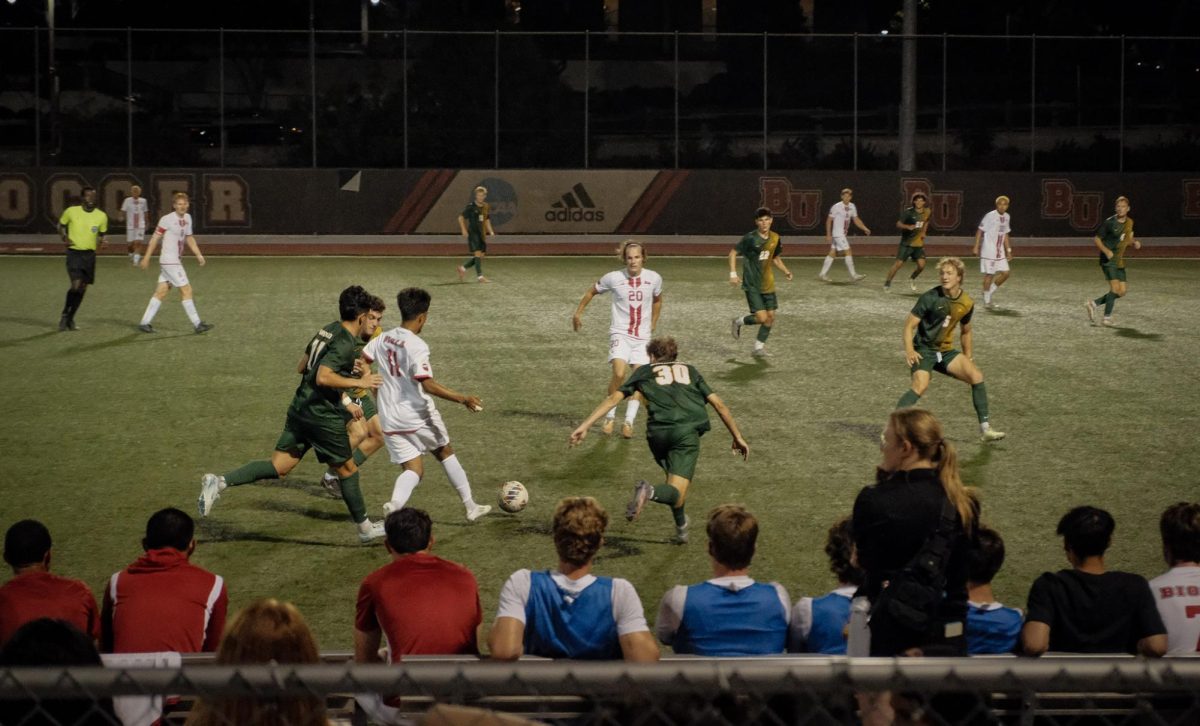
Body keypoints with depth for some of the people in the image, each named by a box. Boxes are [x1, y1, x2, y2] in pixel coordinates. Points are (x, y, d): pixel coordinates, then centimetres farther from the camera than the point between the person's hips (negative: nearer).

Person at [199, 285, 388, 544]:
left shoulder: (328, 331, 12)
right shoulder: (345, 344, -17)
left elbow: (302, 367, 21)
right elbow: (323, 377, -28)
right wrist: (359, 382, -21)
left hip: (300, 408, 8)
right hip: (323, 417, -8)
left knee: (278, 466, 5)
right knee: (347, 468, 9)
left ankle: (219, 482, -10)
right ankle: (365, 528, 22)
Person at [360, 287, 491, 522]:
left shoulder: (383, 339, 3)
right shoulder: (417, 346, -18)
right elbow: (427, 384, -25)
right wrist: (462, 399, -24)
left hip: (390, 421, 5)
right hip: (417, 417, -5)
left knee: (414, 469, 7)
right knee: (445, 452, 19)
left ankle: (394, 503, -26)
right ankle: (471, 507, 27)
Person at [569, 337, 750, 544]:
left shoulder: (645, 371, 24)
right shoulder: (690, 370, 28)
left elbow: (614, 397, 13)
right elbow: (718, 404, 22)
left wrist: (585, 426, 9)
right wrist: (737, 437, 28)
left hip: (657, 432, 1)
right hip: (687, 431, -1)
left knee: (673, 476, 31)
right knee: (676, 493, -7)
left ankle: (681, 526, 33)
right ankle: (651, 493, -37)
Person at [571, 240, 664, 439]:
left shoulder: (654, 278, -3)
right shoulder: (614, 278, -9)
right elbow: (592, 291, 9)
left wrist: (654, 322, 23)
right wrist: (578, 312, 12)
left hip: (642, 336, 3)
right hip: (620, 334, -3)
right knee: (619, 373, -21)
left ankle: (629, 422, 4)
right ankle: (610, 417, -4)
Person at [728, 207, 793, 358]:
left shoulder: (775, 238, 4)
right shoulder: (750, 238, -14)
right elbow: (733, 253, -5)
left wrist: (786, 271, 3)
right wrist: (733, 274, -14)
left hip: (768, 285, 6)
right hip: (752, 285, -6)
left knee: (771, 317, 5)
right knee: (762, 318, -13)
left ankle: (759, 347, 19)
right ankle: (739, 322, 16)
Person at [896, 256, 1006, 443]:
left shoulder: (966, 303, 2)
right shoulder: (930, 298, -14)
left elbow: (966, 332, 20)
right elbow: (909, 325, -12)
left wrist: (969, 358, 16)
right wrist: (909, 351, -26)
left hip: (945, 351, 6)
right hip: (924, 350, -6)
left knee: (976, 375, -9)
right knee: (921, 385, -30)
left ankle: (985, 429, 1)